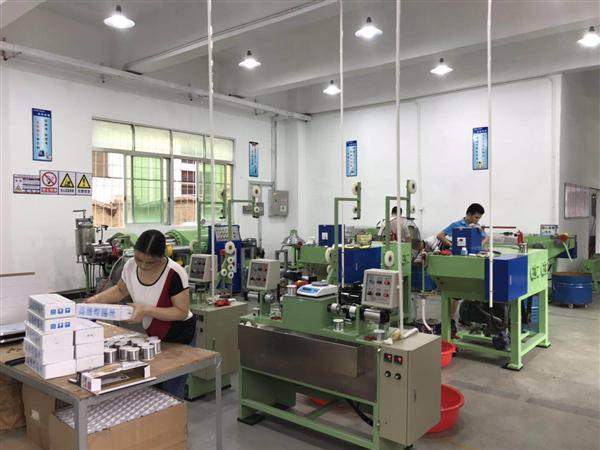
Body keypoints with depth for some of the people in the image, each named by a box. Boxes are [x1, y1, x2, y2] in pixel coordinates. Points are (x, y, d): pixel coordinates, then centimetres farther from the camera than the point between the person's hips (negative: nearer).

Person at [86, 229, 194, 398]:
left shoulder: (174, 274, -28)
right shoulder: (130, 266, -9)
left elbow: (182, 312, -23)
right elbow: (120, 290, 11)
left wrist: (147, 310, -31)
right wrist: (96, 299, -5)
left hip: (178, 338, -6)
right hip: (153, 336, 6)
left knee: (170, 393, 1)